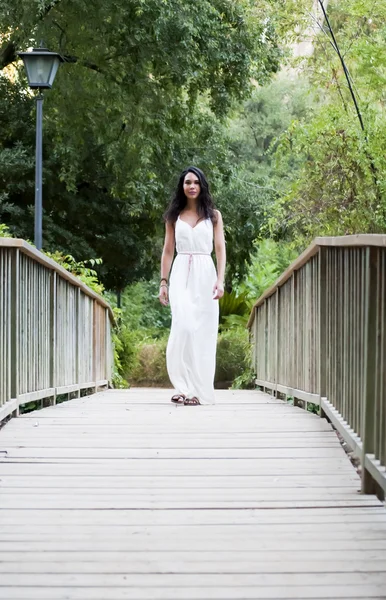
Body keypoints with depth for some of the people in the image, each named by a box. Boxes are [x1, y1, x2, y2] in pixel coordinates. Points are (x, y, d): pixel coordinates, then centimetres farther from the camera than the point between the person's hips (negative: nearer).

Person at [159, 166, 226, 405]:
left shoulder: (213, 215, 10)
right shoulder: (174, 216, 12)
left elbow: (220, 249, 5)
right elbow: (168, 251, 13)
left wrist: (220, 280, -7)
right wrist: (163, 282, 5)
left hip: (205, 274, 0)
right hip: (181, 274, 0)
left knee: (203, 331, -3)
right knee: (184, 326, -16)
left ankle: (199, 390, 1)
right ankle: (185, 386, -11)